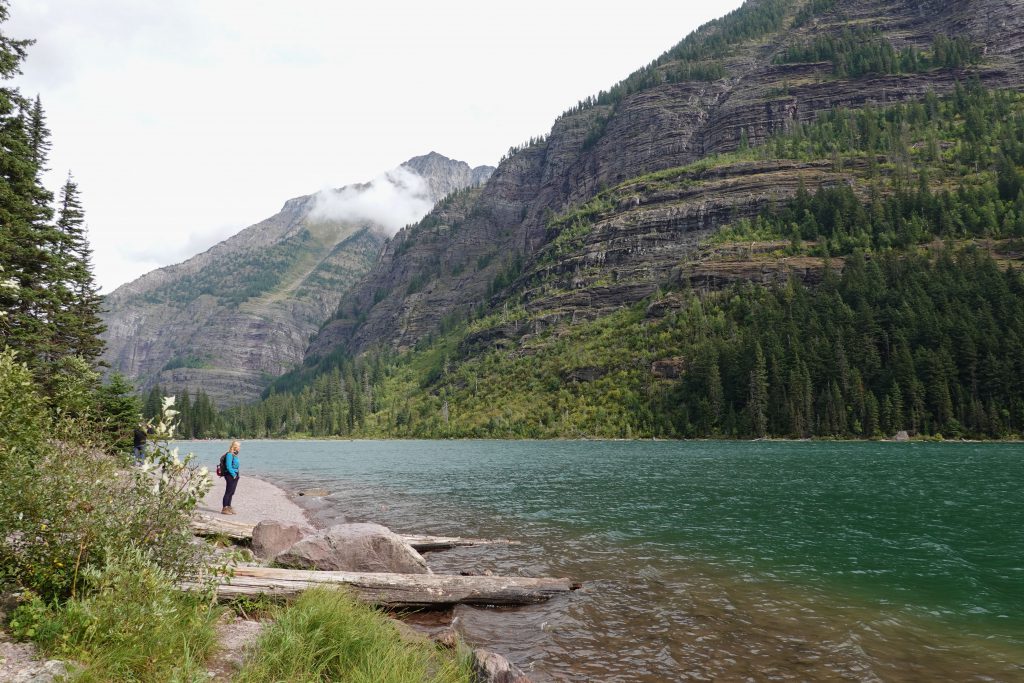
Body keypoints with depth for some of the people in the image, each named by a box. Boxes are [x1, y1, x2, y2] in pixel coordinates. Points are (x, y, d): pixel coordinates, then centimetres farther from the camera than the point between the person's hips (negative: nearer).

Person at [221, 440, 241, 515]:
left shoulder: (235, 455, 15)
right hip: (230, 475, -9)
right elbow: (228, 466, -18)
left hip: (235, 475, 9)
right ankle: (224, 509, -2)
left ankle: (228, 507, 19)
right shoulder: (229, 455, -14)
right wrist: (233, 475, -15)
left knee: (232, 492, 12)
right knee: (228, 492, -6)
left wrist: (236, 475, 10)